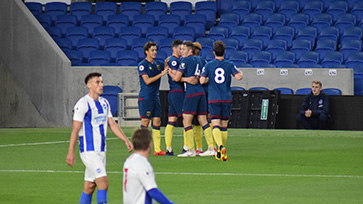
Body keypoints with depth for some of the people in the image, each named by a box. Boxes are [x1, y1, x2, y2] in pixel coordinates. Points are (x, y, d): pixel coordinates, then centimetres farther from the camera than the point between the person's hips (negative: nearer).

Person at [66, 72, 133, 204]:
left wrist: (125, 140, 3)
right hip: (89, 151, -7)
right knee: (103, 183, -17)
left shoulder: (104, 103, 13)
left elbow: (112, 125, 16)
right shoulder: (83, 104, -10)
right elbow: (75, 130, -11)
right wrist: (71, 152, -14)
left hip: (101, 151, 7)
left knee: (89, 187, 9)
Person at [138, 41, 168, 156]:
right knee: (145, 122, -7)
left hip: (155, 97, 7)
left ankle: (157, 149, 5)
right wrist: (161, 74, -17)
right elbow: (147, 81, -15)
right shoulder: (142, 65, -7)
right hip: (145, 97, -7)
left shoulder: (157, 64, 14)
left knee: (157, 122, 4)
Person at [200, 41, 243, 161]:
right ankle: (220, 152, 21)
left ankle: (221, 146, -33)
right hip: (227, 99, 2)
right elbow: (238, 77, -11)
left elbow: (202, 81, -7)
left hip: (213, 99, -2)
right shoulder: (229, 65, 0)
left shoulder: (209, 65, -1)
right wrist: (241, 73, 12)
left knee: (216, 125, -8)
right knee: (224, 126, 13)